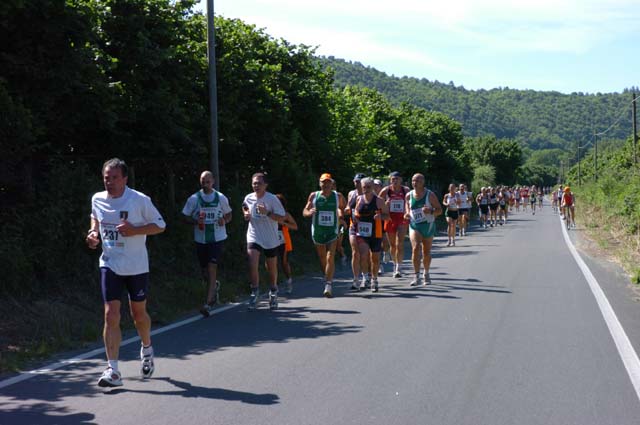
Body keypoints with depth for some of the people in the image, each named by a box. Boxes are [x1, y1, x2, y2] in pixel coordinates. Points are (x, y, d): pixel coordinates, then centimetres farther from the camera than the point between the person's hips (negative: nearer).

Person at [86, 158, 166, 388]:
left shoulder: (140, 200, -12)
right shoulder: (97, 199, 0)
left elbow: (160, 225, -5)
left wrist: (135, 230, -21)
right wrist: (93, 232, 0)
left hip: (137, 266, -2)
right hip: (110, 264, 2)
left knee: (138, 313, 12)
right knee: (111, 314, -9)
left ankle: (146, 349, 42)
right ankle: (113, 370, -7)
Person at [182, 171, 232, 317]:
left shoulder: (221, 198, 1)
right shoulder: (194, 199, 0)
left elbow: (228, 215, 14)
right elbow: (185, 217, 5)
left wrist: (224, 220, -9)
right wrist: (195, 221, -15)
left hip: (217, 238, -2)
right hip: (200, 239, 2)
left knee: (211, 269, -13)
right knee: (205, 272, 10)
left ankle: (208, 304, -11)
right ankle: (215, 286, 45)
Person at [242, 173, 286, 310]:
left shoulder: (272, 199, -11)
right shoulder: (248, 198, 1)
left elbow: (282, 218, -13)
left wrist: (267, 213, -27)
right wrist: (246, 214, 2)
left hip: (270, 239, -2)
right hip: (254, 237, 2)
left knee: (272, 268, 12)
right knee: (252, 265, -18)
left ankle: (273, 293, 35)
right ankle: (255, 292, -2)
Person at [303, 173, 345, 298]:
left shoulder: (337, 196, 3)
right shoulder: (314, 196, 1)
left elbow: (341, 207, 20)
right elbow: (304, 212, 4)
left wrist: (341, 214, -2)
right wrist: (309, 212, -19)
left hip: (332, 231, -1)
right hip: (317, 231, 1)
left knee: (330, 258, -15)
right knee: (322, 259, 12)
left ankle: (328, 285, -17)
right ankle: (328, 280, 33)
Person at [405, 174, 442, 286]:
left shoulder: (430, 195, -8)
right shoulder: (409, 195, 0)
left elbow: (439, 210, -5)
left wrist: (431, 211, -26)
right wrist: (407, 214, -3)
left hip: (428, 225, -1)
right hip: (414, 225, 1)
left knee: (426, 252, 9)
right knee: (415, 248, -20)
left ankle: (426, 274, 34)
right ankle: (417, 277, -17)